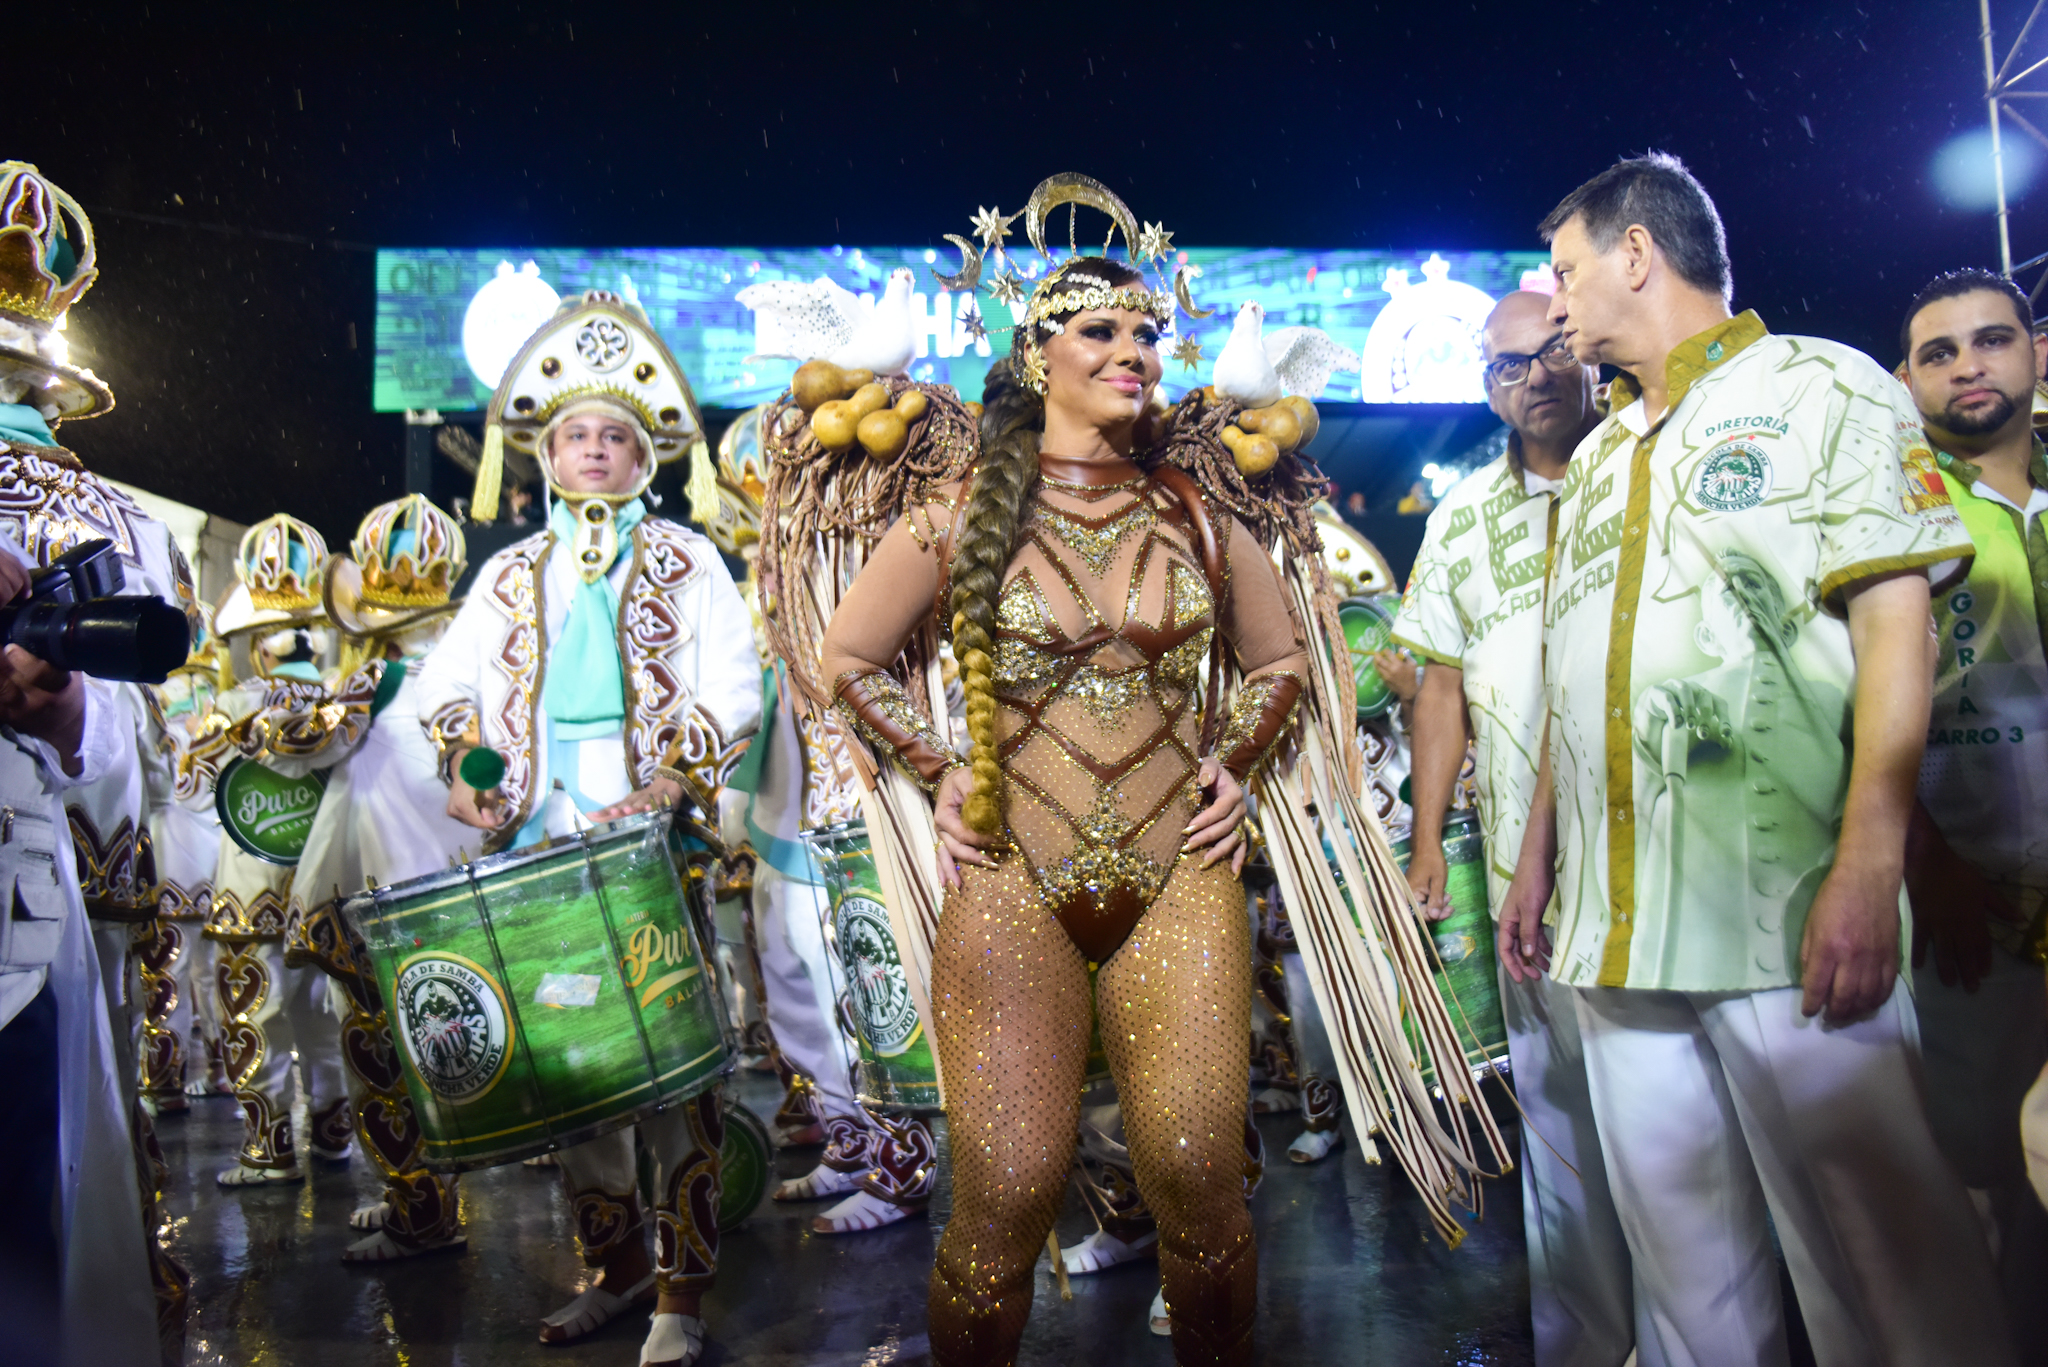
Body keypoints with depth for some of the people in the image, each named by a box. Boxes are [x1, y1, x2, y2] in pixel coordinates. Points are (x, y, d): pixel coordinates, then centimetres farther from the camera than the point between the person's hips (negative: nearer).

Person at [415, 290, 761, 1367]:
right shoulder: (510, 575, 18)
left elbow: (730, 692, -1)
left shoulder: (686, 563, 8)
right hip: (541, 846, 4)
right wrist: (463, 772, 1)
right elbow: (450, 683, 20)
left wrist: (664, 792, -14)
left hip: (660, 841, -3)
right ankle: (613, 1262, 24)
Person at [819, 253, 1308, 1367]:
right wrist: (938, 773, 7)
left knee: (1198, 1180, -6)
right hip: (1011, 886, -1)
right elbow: (848, 658, 13)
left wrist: (1233, 763, 11)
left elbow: (1281, 660, 24)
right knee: (1006, 1195, -5)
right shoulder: (965, 517, 3)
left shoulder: (1198, 519, 8)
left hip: (1179, 879, 2)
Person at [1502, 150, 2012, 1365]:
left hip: (1786, 915, -6)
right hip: (1618, 923, 6)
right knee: (1682, 1255, 11)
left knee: (1877, 1255, -1)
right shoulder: (1598, 458, 22)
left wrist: (1868, 871, -17)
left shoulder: (1822, 389, 2)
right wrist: (1538, 858, 17)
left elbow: (1894, 628, -8)